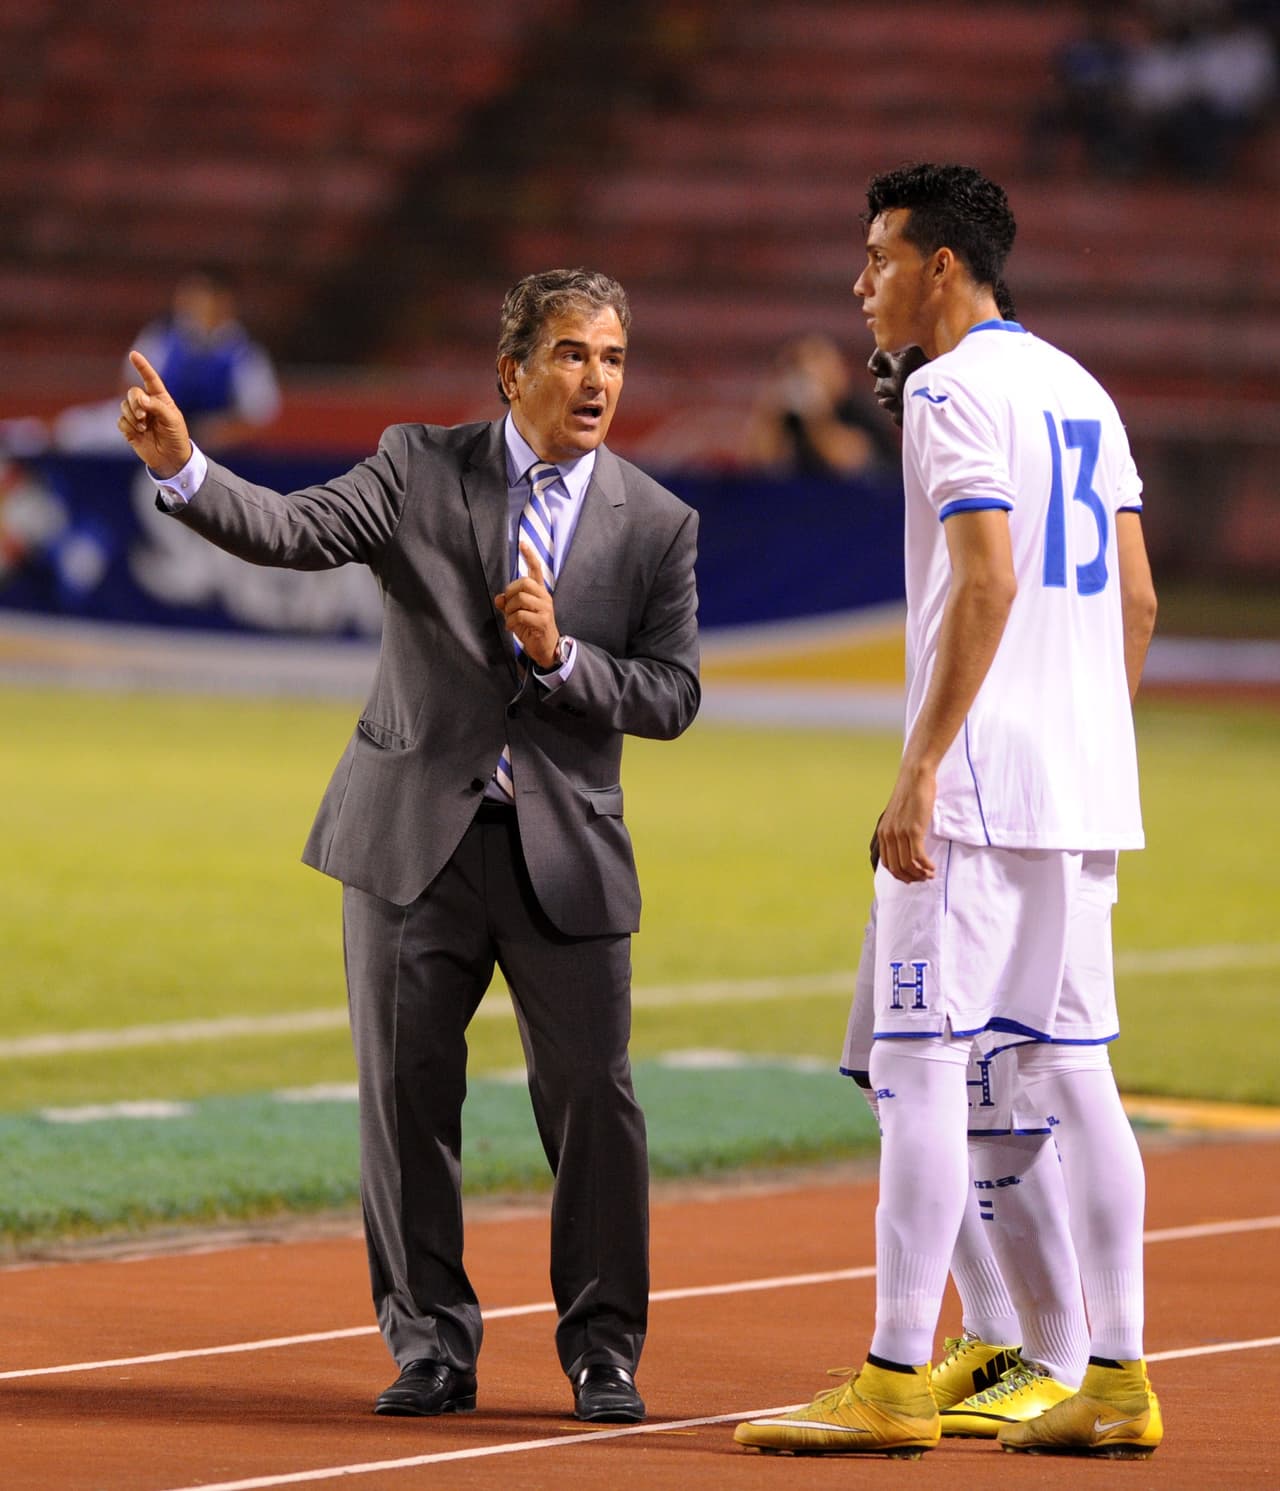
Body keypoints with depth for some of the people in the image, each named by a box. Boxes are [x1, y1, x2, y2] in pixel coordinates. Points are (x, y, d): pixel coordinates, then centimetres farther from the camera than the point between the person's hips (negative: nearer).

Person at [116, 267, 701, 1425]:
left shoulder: (656, 524, 3)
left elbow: (672, 697, 0)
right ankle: (432, 1345, 14)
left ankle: (603, 1351, 12)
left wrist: (562, 655, -16)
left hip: (565, 850, 0)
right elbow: (294, 532, -14)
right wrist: (182, 468, -30)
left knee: (591, 1096, -1)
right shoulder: (421, 469, 0)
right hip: (414, 838, 0)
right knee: (406, 1091, 3)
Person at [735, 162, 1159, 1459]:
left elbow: (989, 583, -19)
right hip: (1084, 791, 9)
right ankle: (1115, 1380, 9)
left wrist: (918, 772, -20)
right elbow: (1136, 598, 17)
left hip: (977, 783, -9)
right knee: (1070, 1067, 10)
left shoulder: (955, 389, -9)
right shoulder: (1078, 389, 17)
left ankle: (895, 1384, -8)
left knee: (920, 1065, -7)